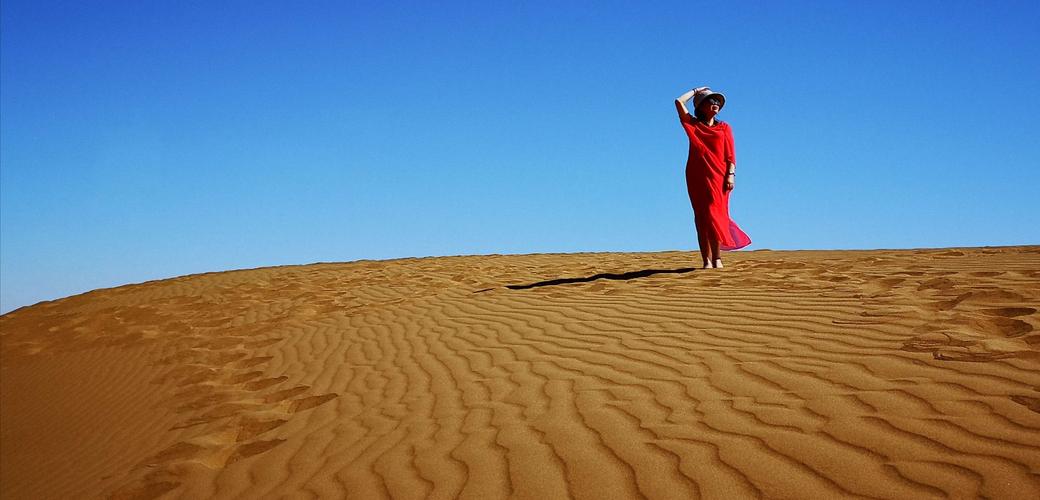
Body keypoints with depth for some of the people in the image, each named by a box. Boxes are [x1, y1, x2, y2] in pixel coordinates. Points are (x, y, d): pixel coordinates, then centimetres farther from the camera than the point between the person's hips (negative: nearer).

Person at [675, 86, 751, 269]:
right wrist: (696, 91, 16)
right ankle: (707, 261, -3)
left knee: (715, 215, -8)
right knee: (702, 218, -2)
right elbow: (679, 101, 3)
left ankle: (717, 259, -7)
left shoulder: (724, 127, 11)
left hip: (718, 178, -1)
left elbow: (730, 154, 6)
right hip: (697, 177, 1)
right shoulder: (692, 124, 11)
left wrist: (731, 175, -7)